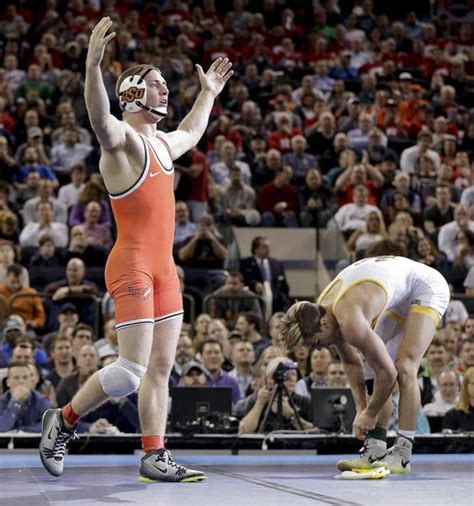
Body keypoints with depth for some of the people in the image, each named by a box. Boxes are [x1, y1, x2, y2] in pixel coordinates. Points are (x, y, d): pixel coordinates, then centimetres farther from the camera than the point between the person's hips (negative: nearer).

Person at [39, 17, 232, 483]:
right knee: (131, 370, -11)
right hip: (132, 266, -9)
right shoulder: (122, 139, -8)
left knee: (160, 369, 6)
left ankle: (155, 458, 9)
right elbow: (99, 117, -32)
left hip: (164, 269, 9)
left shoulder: (161, 143, 20)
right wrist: (93, 64, -47)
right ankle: (62, 421, 7)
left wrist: (208, 93, 49)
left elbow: (190, 134, 44)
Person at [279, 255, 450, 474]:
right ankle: (375, 451, 0)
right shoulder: (319, 311, -8)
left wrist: (370, 414, -14)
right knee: (374, 365, 2)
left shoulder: (350, 322, -36)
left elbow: (388, 373, -30)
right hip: (402, 297, 9)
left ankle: (402, 455, -17)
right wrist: (361, 409, -1)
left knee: (403, 368, -20)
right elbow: (351, 363, 5)